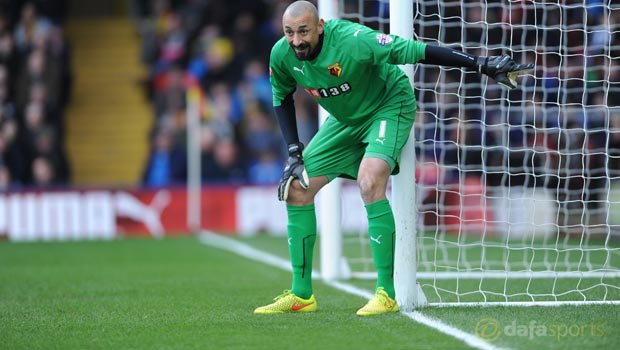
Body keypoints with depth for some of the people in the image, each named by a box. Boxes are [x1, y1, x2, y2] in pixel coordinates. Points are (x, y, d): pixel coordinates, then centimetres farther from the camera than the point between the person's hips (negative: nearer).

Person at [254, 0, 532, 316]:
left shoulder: (353, 41, -35)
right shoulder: (282, 55, -16)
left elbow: (416, 51, -34)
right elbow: (282, 98, 5)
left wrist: (481, 64, -36)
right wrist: (294, 151, -5)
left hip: (389, 106, -7)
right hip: (345, 119, 7)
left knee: (369, 181, -30)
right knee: (296, 188, -1)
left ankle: (385, 293, -25)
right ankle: (301, 295, 11)